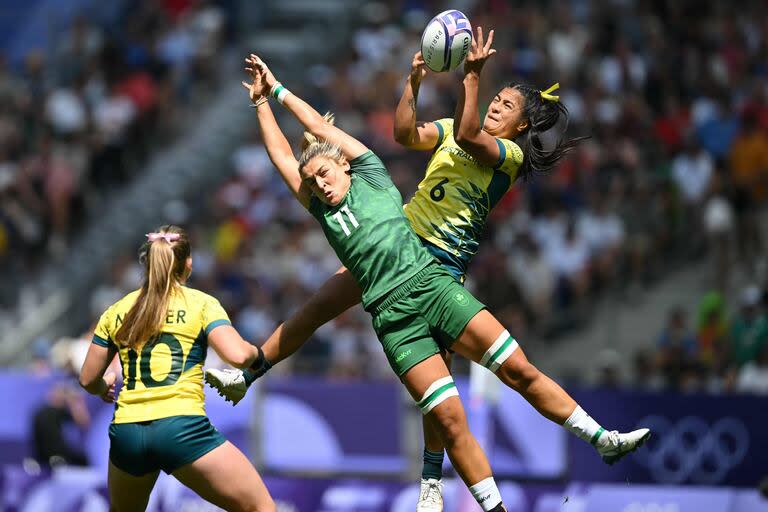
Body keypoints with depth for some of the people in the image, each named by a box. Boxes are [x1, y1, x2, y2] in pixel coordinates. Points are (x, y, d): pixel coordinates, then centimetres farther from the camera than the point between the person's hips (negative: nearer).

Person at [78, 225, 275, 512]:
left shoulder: (117, 312, 16)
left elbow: (88, 380, 21)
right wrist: (256, 353, 13)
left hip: (126, 433, 4)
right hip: (182, 428, -4)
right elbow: (238, 356, -10)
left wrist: (104, 387, 43)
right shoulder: (201, 303, 5)